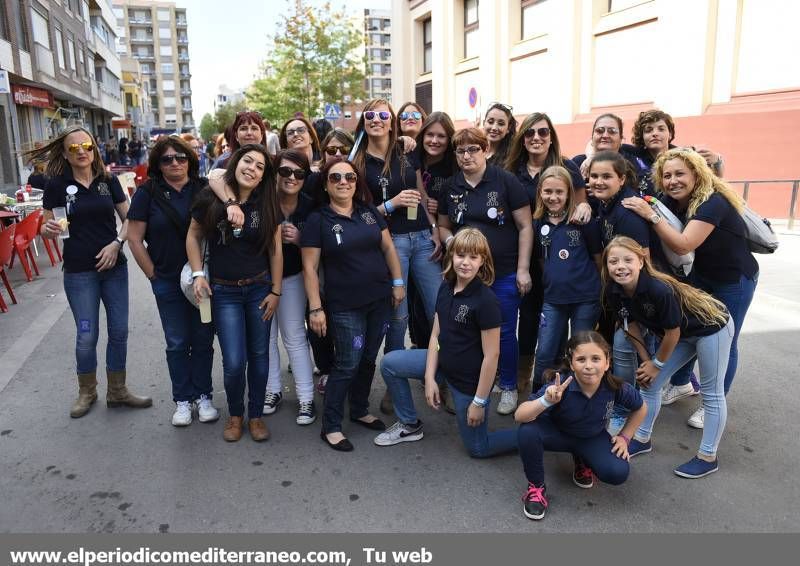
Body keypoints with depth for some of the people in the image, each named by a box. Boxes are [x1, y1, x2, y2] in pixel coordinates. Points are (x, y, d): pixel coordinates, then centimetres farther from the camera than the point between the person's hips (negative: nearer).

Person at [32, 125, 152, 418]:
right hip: (79, 272, -2)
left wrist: (117, 243, -11)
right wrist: (48, 230, -22)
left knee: (119, 331, 8)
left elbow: (128, 219, 4)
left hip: (114, 266, 2)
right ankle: (86, 392, 28)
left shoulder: (109, 181, 1)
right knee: (86, 336, 5)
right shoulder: (57, 185, -4)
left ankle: (117, 391, 25)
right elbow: (44, 228, 1)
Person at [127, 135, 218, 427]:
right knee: (177, 343, 9)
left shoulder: (203, 188, -2)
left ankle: (203, 396, 24)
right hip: (168, 281, 0)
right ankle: (182, 400, 23)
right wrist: (153, 274, -2)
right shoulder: (147, 192, -3)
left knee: (203, 340, 9)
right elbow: (135, 238, -2)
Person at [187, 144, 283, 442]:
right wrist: (198, 275, -5)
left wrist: (275, 291, -1)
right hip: (223, 291, -1)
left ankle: (256, 415, 28)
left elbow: (275, 250, 0)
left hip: (259, 288, 1)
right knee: (234, 362, -5)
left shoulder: (267, 204, -5)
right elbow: (193, 236, 5)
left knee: (259, 356, 9)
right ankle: (235, 414, 23)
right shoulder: (210, 199, -8)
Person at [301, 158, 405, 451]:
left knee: (368, 359, 15)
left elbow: (388, 247, 11)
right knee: (348, 364, -2)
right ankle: (330, 426, 13)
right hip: (345, 306, -4)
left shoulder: (370, 212, 6)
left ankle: (360, 411, 34)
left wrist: (398, 282, 5)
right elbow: (310, 267, -8)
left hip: (379, 300, 5)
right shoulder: (317, 220, -6)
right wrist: (315, 308, -12)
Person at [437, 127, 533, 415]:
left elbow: (525, 226, -6)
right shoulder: (451, 187, 4)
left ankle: (508, 387, 27)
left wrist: (523, 269, -9)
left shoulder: (506, 181, -8)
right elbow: (443, 226, 15)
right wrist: (453, 242, -7)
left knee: (505, 332, 7)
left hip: (505, 273, -3)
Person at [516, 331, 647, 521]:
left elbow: (641, 408, 1)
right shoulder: (561, 385, -33)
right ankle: (536, 487, -8)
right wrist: (546, 401, -55)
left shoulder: (616, 388, -24)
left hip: (592, 438, 3)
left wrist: (624, 437, -1)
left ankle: (582, 460, 13)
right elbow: (519, 416, -39)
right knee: (528, 432, -34)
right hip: (556, 432, -3)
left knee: (618, 473, -22)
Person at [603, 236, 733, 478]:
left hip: (712, 326, -7)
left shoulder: (659, 289, -37)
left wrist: (657, 364, -11)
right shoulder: (614, 292, -18)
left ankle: (708, 458, 16)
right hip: (681, 332, 7)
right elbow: (632, 325, -1)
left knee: (711, 393, 3)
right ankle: (642, 439, 25)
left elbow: (672, 332, -24)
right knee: (649, 384, 8)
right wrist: (645, 360, -1)